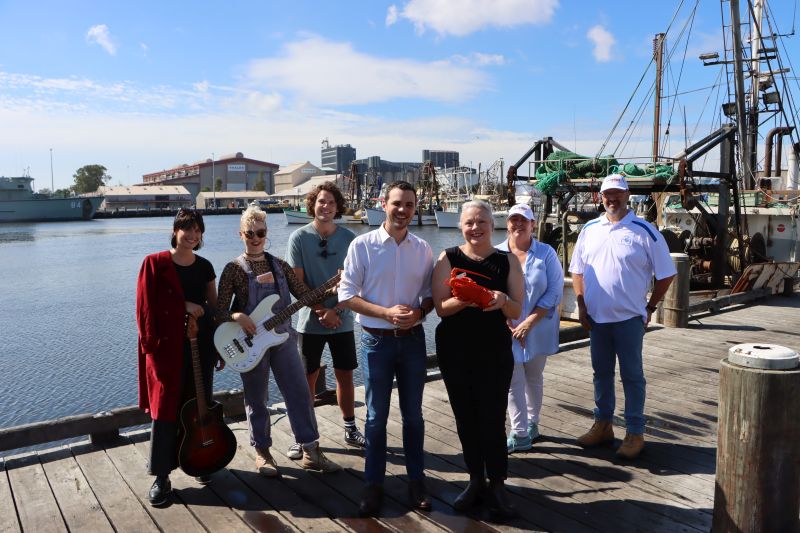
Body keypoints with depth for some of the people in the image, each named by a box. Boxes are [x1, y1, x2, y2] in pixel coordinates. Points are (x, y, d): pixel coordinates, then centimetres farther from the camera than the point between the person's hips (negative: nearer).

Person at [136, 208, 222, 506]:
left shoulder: (204, 267, 7)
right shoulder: (155, 263, -6)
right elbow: (146, 307, -9)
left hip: (202, 345, 4)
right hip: (168, 347, -4)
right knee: (165, 409, 1)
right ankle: (161, 476, 12)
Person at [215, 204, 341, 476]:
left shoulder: (280, 265, 6)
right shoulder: (234, 269, -5)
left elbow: (305, 294, 2)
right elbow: (219, 311, -6)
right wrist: (237, 316, -26)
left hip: (282, 336, 3)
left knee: (300, 393, 2)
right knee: (256, 399, 9)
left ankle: (310, 451, 12)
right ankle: (262, 453, 26)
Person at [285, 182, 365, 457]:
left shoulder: (349, 238, 1)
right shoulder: (299, 237, -4)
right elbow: (297, 282, -7)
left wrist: (337, 310, -14)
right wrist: (321, 311, -15)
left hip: (342, 320, 2)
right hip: (310, 321, -2)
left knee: (345, 375, 10)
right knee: (308, 378, 6)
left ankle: (350, 429, 25)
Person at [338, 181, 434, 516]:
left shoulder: (423, 249, 3)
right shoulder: (362, 244, -7)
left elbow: (430, 294, 8)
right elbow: (347, 294, -9)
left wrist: (418, 313, -13)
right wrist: (387, 313, -19)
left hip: (413, 338, 3)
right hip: (377, 339, -2)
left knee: (413, 414, 13)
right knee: (376, 416, 8)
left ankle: (416, 481, 28)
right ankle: (374, 484, 23)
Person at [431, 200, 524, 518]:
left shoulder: (508, 261, 1)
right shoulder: (448, 259, -1)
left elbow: (517, 312, 0)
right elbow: (440, 307, -8)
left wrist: (503, 301, -22)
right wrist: (463, 300, -27)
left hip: (494, 351, -1)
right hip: (454, 351, 1)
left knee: (493, 419, -3)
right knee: (465, 417, 11)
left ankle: (497, 484, 13)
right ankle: (476, 479, 27)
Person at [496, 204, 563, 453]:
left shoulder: (546, 253, -2)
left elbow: (555, 292, -6)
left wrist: (529, 322, -13)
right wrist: (508, 325, -10)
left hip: (538, 328, 0)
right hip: (507, 330, 0)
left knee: (534, 377, 14)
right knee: (513, 381, -1)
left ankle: (532, 423, 31)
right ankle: (520, 435, 8)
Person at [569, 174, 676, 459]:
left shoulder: (644, 231, -6)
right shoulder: (589, 229, 6)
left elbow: (665, 274, -2)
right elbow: (577, 270, 12)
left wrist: (650, 307, -1)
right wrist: (581, 304, 4)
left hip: (629, 318, -4)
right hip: (596, 317, 4)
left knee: (632, 375, 5)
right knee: (601, 372, 15)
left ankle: (635, 433, 16)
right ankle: (602, 425, 29)